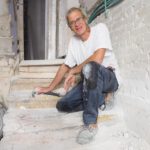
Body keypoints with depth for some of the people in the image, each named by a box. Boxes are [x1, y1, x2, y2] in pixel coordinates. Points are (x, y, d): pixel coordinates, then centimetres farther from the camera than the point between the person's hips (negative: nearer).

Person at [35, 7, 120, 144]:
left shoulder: (100, 28, -10)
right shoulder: (73, 41, 10)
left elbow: (97, 58, -24)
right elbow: (65, 66, 17)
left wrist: (74, 71, -12)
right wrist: (50, 88, 19)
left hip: (109, 78, -6)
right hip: (91, 81, 6)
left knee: (90, 67, -41)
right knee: (62, 105, -12)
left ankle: (91, 123, -32)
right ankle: (102, 99, 1)